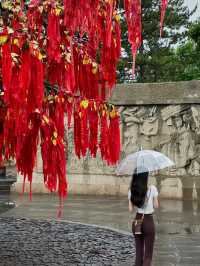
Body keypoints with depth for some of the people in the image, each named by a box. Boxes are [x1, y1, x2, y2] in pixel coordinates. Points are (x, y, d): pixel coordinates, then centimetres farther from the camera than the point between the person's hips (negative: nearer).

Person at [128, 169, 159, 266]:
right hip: (148, 222, -4)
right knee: (148, 254, 5)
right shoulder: (152, 189, -15)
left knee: (138, 252, 17)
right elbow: (156, 205, -5)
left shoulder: (132, 191, -5)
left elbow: (131, 209, -1)